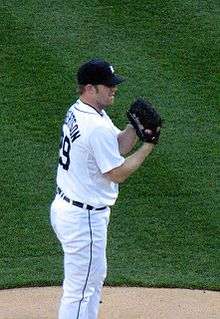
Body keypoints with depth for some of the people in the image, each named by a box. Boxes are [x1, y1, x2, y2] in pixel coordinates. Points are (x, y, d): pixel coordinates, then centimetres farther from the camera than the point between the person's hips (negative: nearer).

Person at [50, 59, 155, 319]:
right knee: (80, 288, 0)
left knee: (95, 277, 25)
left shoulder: (77, 111, 6)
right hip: (84, 218, -11)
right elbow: (118, 173, -19)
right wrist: (148, 146, -11)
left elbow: (118, 146, 11)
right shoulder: (97, 126, -26)